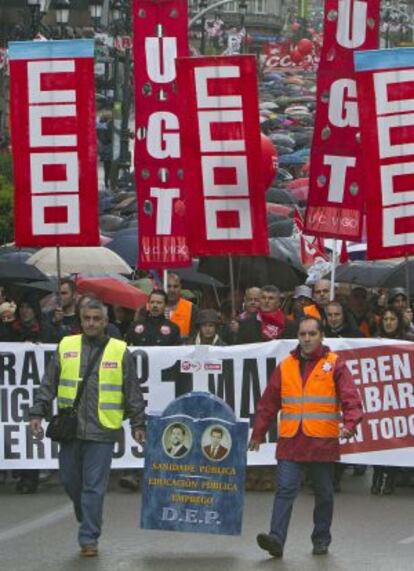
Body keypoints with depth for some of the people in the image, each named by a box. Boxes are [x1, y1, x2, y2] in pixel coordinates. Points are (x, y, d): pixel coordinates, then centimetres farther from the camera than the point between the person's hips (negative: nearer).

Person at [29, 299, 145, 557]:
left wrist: (138, 424, 2)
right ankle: (87, 522, 32)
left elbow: (133, 393, 5)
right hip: (69, 428, 3)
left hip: (102, 431, -3)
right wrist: (38, 413, 1)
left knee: (94, 487, -3)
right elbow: (49, 385, 10)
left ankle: (89, 538, 4)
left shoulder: (120, 352, 2)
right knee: (70, 481, 9)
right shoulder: (66, 347, 7)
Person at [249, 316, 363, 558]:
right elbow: (269, 402, 14)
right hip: (290, 441, 1)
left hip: (323, 442, -1)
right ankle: (276, 539, -18)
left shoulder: (335, 365, 1)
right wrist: (258, 434, 15)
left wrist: (350, 424, -24)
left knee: (324, 493, 9)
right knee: (286, 490, -10)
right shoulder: (286, 366, 9)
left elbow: (351, 398, -7)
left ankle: (321, 540, 22)